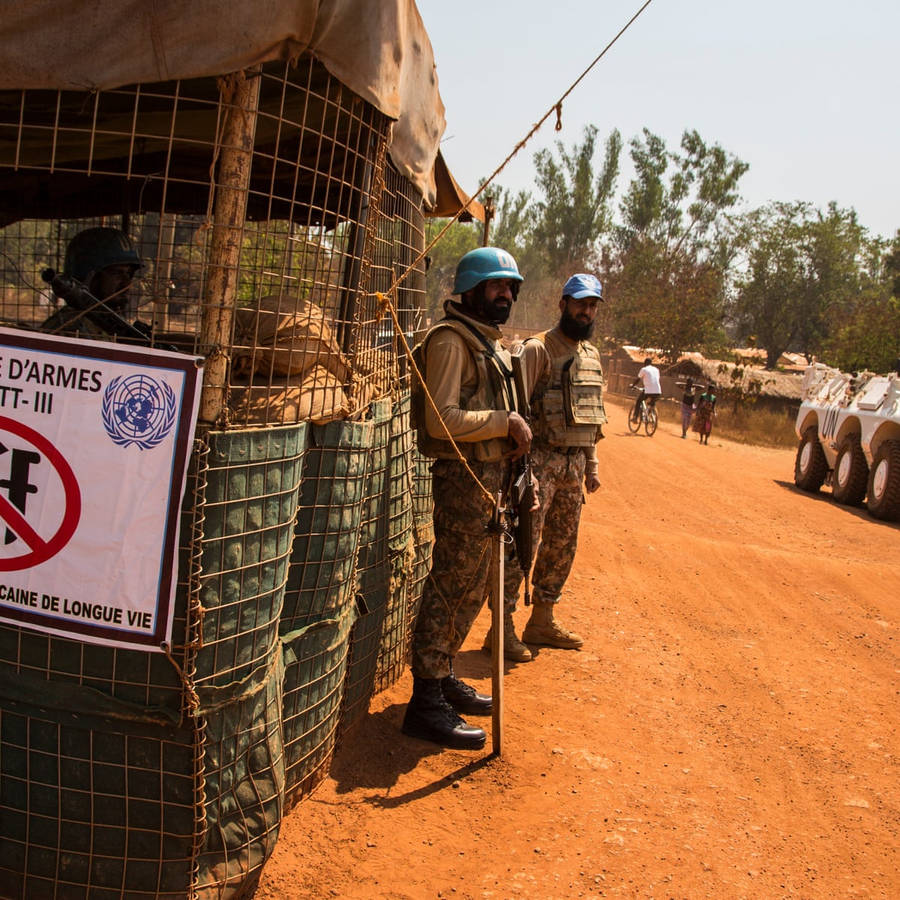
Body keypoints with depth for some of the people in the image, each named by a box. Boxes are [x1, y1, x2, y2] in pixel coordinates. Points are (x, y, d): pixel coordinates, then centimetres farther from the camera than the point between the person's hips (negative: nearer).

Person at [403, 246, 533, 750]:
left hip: (490, 477, 10)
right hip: (463, 477, -10)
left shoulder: (492, 342, 19)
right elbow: (442, 420, -22)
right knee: (453, 586, -7)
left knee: (473, 586, 16)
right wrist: (506, 422, -18)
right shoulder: (452, 339, -12)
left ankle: (443, 677, 29)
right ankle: (426, 704, -2)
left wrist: (515, 433, 8)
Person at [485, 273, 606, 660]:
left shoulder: (591, 355, 15)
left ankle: (542, 621, 24)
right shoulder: (538, 349, -9)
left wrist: (592, 464, 19)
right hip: (540, 461, -8)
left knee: (562, 545, 12)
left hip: (575, 464, 8)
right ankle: (502, 627, 0)